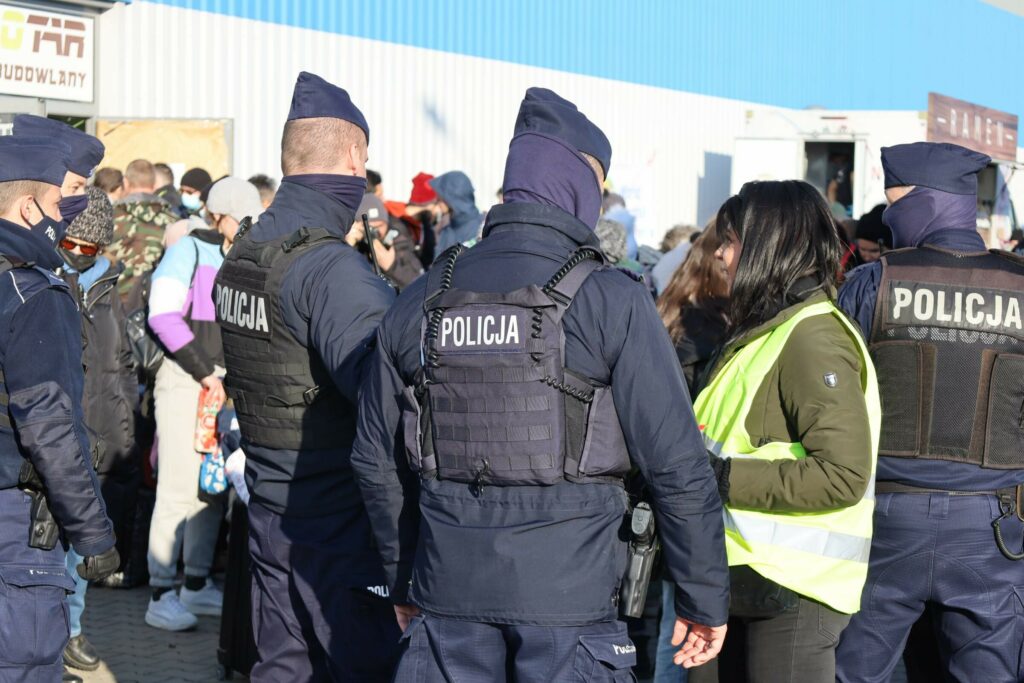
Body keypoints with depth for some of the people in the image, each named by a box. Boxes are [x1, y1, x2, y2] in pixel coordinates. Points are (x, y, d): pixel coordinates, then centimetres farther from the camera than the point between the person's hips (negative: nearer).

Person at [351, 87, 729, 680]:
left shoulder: (420, 302, 7)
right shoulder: (613, 302, -7)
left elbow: (376, 459, 14)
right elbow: (677, 464, -9)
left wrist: (404, 584, 25)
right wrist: (706, 600, 1)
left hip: (449, 589, 4)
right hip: (569, 589, -4)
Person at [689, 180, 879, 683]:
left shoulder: (814, 337, -15)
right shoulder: (761, 331, 17)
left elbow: (843, 475, -23)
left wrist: (726, 478, -21)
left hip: (791, 589, -10)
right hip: (740, 580, 10)